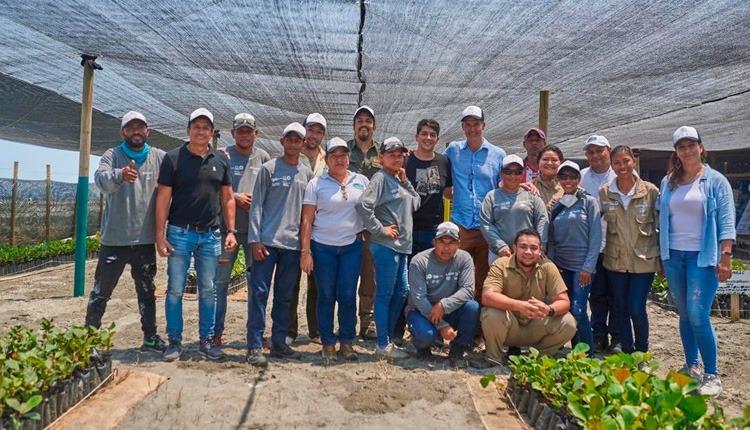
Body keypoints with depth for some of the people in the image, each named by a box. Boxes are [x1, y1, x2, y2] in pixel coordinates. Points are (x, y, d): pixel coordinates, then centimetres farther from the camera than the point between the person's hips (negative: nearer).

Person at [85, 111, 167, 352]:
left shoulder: (159, 158, 3)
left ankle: (150, 337, 26)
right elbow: (101, 180, -24)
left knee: (147, 291, 14)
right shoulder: (112, 156, -5)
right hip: (115, 239, -2)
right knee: (101, 291, 8)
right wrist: (119, 175, -46)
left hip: (145, 239, 3)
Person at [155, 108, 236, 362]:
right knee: (175, 289, 3)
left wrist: (231, 231, 3)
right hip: (180, 233, -2)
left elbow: (227, 198, 11)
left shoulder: (221, 160, 8)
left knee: (208, 290, 8)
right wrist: (160, 235, -8)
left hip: (211, 235, 3)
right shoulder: (173, 158, -1)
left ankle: (207, 341, 18)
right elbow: (163, 198, -3)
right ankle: (175, 341, 15)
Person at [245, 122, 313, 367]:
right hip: (267, 241, -4)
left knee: (284, 296, 10)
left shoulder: (307, 174, 12)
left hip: (293, 243, 4)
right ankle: (254, 347, 3)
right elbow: (257, 206, -3)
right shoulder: (269, 169, 1)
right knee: (259, 293, -3)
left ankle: (278, 343, 20)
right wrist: (255, 239, -10)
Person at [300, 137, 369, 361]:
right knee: (326, 296, 6)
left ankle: (347, 342, 17)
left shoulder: (361, 181, 6)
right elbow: (307, 220, -2)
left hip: (352, 246, 1)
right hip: (323, 247, -1)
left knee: (348, 296, 2)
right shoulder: (316, 184, 0)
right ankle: (328, 343, 18)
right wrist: (305, 251, -8)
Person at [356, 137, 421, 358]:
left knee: (401, 292, 14)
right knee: (385, 294, -2)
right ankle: (383, 345, 6)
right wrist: (379, 229, -17)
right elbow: (363, 205, -24)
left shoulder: (398, 179, 17)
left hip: (401, 245, 9)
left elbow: (415, 204, 15)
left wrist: (406, 181, 6)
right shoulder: (380, 178, -11)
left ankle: (388, 337, 25)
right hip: (386, 245, -9)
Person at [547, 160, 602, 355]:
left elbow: (596, 236, -7)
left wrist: (588, 266, -13)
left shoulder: (589, 202, -1)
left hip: (582, 265, -4)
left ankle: (588, 355, 1)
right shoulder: (556, 206, 12)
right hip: (561, 266, 5)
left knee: (578, 310, -13)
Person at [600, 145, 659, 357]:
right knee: (621, 309, 9)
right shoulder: (604, 192, 0)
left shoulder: (650, 191, -5)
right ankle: (627, 352, 26)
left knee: (637, 310, -4)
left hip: (644, 260, -2)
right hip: (616, 260, 2)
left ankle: (642, 352, 21)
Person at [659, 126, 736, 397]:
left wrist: (725, 257, -14)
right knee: (684, 314, 11)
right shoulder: (668, 182, 9)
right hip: (673, 256, 4)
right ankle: (691, 367, 24)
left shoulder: (716, 181, -2)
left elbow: (726, 221, -6)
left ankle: (712, 376, 3)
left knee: (698, 315, -10)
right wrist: (660, 254, 10)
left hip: (703, 257, -4)